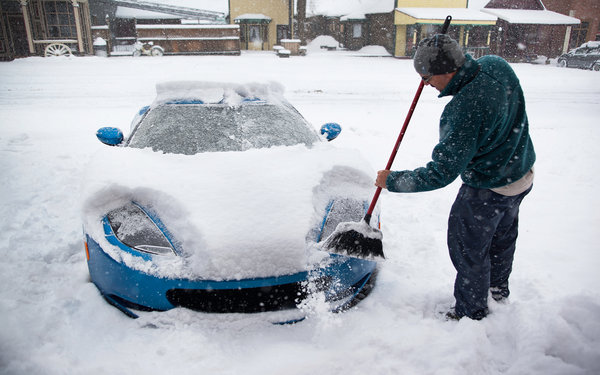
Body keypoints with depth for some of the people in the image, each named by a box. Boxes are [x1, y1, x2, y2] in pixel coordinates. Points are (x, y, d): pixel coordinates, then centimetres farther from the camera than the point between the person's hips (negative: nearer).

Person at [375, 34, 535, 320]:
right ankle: (498, 290, 53)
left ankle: (472, 313, 31)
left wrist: (392, 181, -23)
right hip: (522, 172, 9)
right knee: (502, 237, 29)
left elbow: (441, 173, -32)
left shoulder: (464, 109, -37)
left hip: (487, 192, -9)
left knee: (469, 251, 11)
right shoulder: (497, 64, -11)